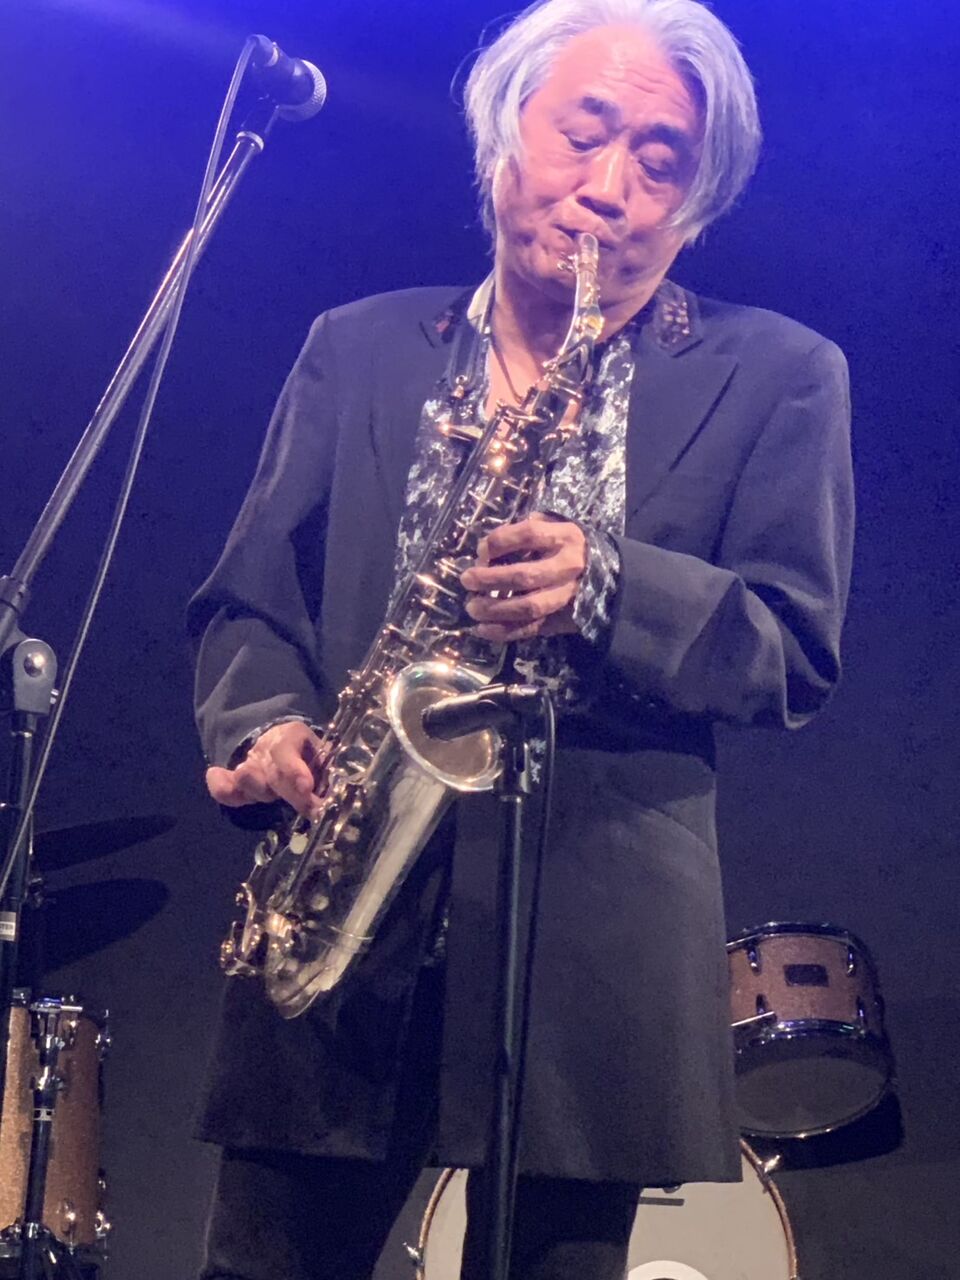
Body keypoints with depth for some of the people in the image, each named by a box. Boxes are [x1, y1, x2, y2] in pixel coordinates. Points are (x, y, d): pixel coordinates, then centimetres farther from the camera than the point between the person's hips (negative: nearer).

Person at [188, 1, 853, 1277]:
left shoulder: (776, 378, 6)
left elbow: (797, 652, -1)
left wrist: (605, 596, -19)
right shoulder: (358, 350, 13)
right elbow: (249, 597, 13)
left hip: (597, 944, -1)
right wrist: (263, 724, -9)